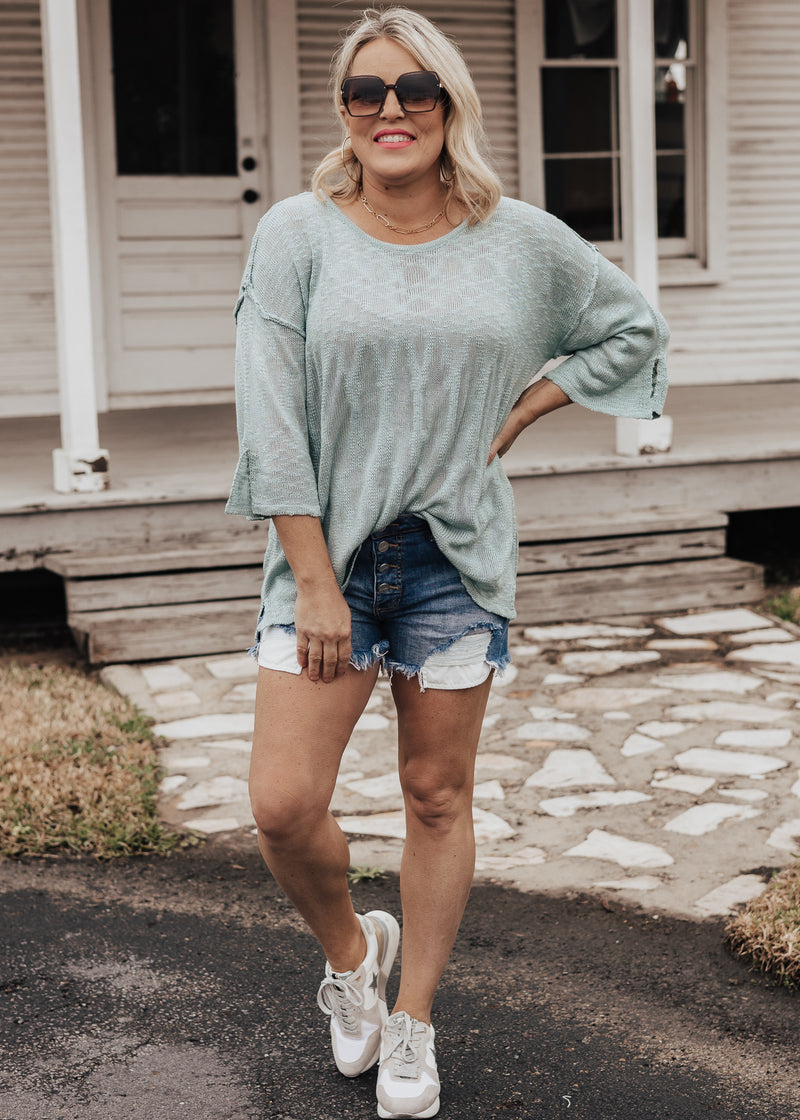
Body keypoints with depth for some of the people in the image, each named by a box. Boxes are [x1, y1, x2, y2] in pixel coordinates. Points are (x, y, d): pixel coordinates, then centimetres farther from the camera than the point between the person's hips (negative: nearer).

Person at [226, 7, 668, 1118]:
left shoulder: (520, 239, 2)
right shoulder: (296, 234, -3)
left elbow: (633, 326, 17)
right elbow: (272, 419, -8)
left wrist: (519, 412, 5)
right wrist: (315, 580, -13)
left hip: (455, 557, 1)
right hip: (325, 548, -1)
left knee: (438, 797, 8)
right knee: (282, 806, -7)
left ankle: (412, 1025, 26)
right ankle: (350, 947, 25)